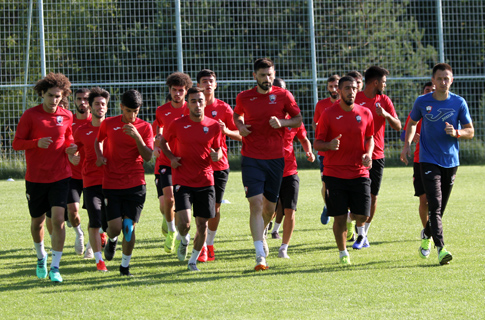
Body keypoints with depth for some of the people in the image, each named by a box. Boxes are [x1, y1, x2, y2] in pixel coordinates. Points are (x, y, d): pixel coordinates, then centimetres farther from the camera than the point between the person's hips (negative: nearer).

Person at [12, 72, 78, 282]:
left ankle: (55, 267, -9)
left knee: (58, 219, -14)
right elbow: (16, 143, -5)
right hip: (35, 177, 0)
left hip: (60, 176, 0)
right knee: (37, 221, 11)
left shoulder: (66, 116, 3)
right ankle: (41, 257, 39)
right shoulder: (30, 115, -5)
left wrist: (71, 148, -4)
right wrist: (37, 143, -22)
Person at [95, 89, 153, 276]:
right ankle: (112, 240, 30)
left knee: (129, 226, -5)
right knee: (115, 227, -7)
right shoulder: (108, 124, 2)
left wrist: (137, 137, -20)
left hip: (135, 185, 0)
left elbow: (148, 157, -7)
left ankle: (125, 265, 13)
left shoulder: (145, 127, 1)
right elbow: (98, 141, 21)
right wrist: (99, 155, 1)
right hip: (111, 184, 0)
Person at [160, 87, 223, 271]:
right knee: (184, 222, -16)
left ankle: (193, 259, 21)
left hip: (205, 182, 2)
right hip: (182, 181, -2)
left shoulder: (214, 126, 3)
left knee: (202, 224, 1)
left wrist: (217, 155, -8)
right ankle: (184, 241, 19)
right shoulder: (178, 124, -2)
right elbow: (163, 141, 14)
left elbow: (218, 149, 15)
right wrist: (171, 157, -3)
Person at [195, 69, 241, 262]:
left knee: (215, 207, 5)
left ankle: (210, 244, 20)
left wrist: (226, 131, -15)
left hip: (219, 164, 1)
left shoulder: (223, 108, 4)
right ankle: (202, 247, -2)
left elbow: (240, 135, 5)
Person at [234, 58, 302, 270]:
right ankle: (260, 255, -17)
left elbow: (298, 119, 6)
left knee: (270, 205, 11)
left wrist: (282, 122, -14)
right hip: (251, 159, -1)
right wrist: (240, 126, 0)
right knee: (256, 204, -14)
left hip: (276, 158, 1)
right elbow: (237, 115, 22)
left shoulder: (283, 96, 1)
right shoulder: (244, 98, 2)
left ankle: (261, 234, 45)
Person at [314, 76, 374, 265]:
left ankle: (360, 228, 33)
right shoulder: (328, 114, -3)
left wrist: (368, 154, -2)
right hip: (334, 173, -2)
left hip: (359, 172, 2)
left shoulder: (365, 113, 6)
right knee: (339, 217, -2)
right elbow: (317, 144, -1)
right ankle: (343, 253, 16)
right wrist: (329, 145, -24)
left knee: (362, 215, -4)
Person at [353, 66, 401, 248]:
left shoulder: (384, 100, 8)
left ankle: (363, 234, 12)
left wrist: (387, 115, -16)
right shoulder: (354, 100, -1)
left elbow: (398, 126, 3)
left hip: (377, 156, 3)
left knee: (372, 196, 3)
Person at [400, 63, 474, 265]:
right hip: (428, 161, -2)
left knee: (440, 207, 11)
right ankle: (441, 249, -23)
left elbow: (470, 132, 3)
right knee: (435, 205, -16)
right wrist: (407, 145, 3)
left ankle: (426, 236, 39)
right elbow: (412, 123, 17)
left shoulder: (459, 103, -1)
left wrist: (456, 133, -18)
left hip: (451, 162, 2)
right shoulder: (422, 102, -1)